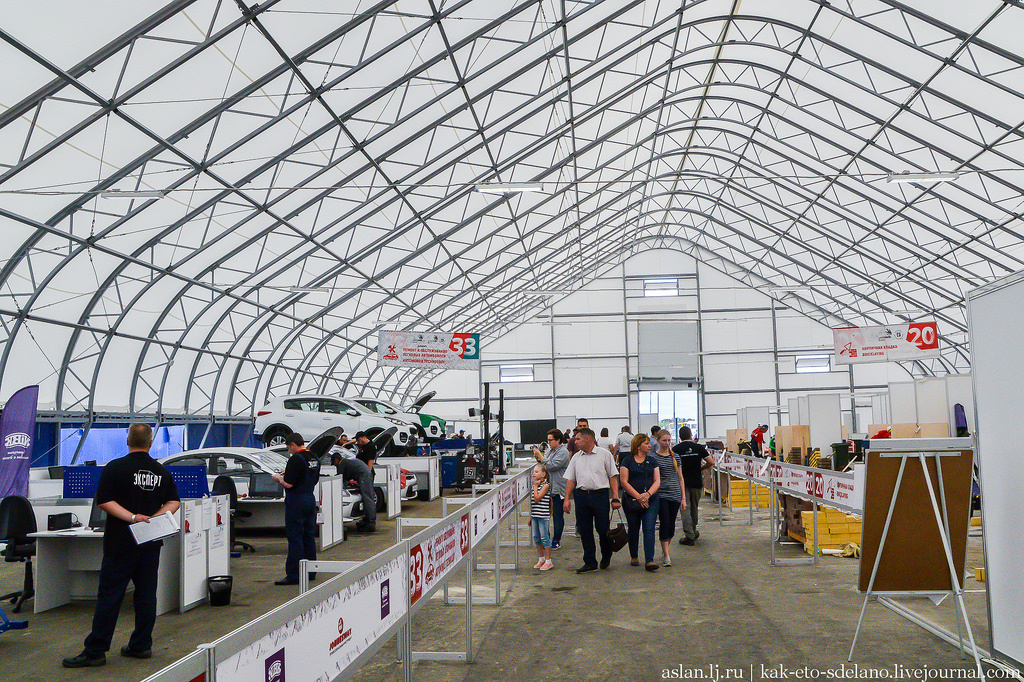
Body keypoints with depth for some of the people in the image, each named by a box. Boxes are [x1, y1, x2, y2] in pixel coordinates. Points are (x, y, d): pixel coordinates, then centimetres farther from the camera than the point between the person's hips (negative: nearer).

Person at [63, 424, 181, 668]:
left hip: (121, 543, -4)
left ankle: (95, 651, 2)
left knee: (109, 595, -1)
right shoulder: (162, 471, 7)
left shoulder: (115, 468, -6)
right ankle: (141, 645, 16)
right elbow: (174, 502, 8)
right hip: (151, 543, 4)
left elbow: (104, 501, -13)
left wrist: (132, 517, -15)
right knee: (146, 593, 9)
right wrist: (153, 518, -3)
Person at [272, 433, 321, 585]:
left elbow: (288, 483, -21)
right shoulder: (314, 458, 10)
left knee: (295, 538, -4)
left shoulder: (296, 459, -17)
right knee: (309, 536, 14)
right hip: (310, 499, 9)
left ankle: (293, 575, -1)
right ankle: (310, 571, 20)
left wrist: (278, 477, 0)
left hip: (296, 502, -9)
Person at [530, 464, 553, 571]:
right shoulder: (536, 485, 13)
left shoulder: (545, 485, -10)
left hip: (543, 516, -8)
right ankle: (541, 559, 24)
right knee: (536, 538, 12)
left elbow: (537, 498, -19)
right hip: (535, 515, 8)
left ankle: (548, 561, 5)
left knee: (544, 538, -4)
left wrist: (536, 486, -11)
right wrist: (530, 517, 19)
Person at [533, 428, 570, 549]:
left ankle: (556, 541, 7)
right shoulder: (550, 449, 15)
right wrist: (538, 458, 4)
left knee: (558, 516, 0)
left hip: (558, 489, -9)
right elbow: (544, 463, 23)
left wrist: (540, 456, -16)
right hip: (548, 487, 9)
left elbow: (551, 465, -22)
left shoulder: (563, 452, -13)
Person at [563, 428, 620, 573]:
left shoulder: (604, 454, 2)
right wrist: (567, 498, 2)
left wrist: (615, 498, -6)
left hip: (600, 495, -4)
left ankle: (606, 556, 26)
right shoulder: (576, 457, 13)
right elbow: (570, 479, 13)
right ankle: (590, 562, 15)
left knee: (603, 529, 0)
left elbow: (613, 477, 1)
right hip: (581, 495, 4)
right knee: (585, 531, 5)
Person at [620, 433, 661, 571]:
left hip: (651, 500, 2)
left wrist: (648, 494, -12)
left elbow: (657, 481, 6)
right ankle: (634, 557, 28)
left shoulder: (652, 461, 10)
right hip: (631, 501, -2)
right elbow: (624, 482, -6)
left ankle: (649, 560, -9)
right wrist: (638, 497, -13)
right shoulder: (627, 461, 0)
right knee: (633, 529, 9)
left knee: (649, 529, -8)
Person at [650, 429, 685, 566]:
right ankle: (666, 556, -2)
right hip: (661, 495, -4)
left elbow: (680, 478, 13)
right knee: (664, 523, -8)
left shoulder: (675, 457, 9)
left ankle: (665, 549, 29)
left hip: (675, 495, 4)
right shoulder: (653, 457, -3)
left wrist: (683, 498, 10)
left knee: (671, 525, 8)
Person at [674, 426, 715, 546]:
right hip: (697, 482, 2)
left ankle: (689, 536, -5)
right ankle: (693, 532, 33)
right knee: (694, 507, 18)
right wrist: (701, 468, 13)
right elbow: (711, 462, -3)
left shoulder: (675, 449, -5)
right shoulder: (699, 447, -2)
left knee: (685, 508, 0)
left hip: (682, 482, -2)